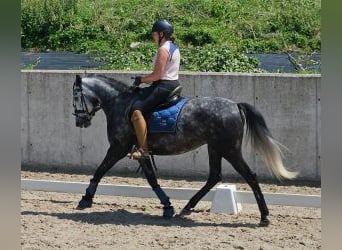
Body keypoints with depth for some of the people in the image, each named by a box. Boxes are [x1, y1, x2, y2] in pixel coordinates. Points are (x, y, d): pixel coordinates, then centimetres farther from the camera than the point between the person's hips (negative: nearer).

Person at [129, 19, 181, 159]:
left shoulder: (163, 50, -16)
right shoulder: (174, 48, 16)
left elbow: (157, 75, -20)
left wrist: (141, 80, -6)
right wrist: (148, 80, 16)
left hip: (164, 87, -11)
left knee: (137, 109, -20)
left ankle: (143, 148, -25)